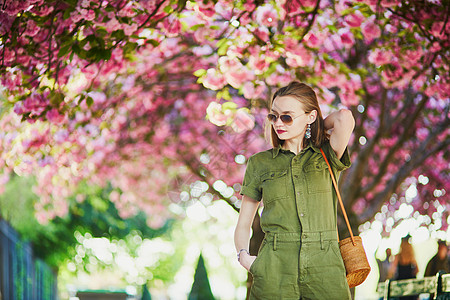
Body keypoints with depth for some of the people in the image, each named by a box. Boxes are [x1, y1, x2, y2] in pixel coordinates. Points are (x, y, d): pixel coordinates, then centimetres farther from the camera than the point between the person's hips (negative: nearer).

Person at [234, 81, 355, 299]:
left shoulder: (326, 158, 8)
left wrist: (318, 129, 9)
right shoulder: (259, 163, 11)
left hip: (324, 267, 0)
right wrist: (243, 255, -5)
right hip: (274, 272, 0)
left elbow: (345, 118, -11)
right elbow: (243, 224, 14)